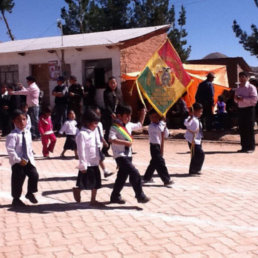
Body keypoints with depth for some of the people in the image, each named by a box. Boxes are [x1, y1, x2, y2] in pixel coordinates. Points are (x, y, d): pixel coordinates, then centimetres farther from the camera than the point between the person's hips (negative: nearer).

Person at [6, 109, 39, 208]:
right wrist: (19, 160, -20)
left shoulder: (27, 133, 5)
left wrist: (31, 158, 7)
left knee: (34, 175, -4)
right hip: (17, 162, -5)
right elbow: (10, 150, -21)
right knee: (17, 180, 2)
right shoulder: (12, 135, -17)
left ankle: (30, 193, 21)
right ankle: (16, 199, 22)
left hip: (27, 160, 5)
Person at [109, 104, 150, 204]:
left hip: (128, 155, 9)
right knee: (135, 173, -13)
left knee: (122, 176, 14)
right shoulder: (115, 127, -15)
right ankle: (140, 196, -4)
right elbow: (111, 139, -29)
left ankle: (115, 196, 26)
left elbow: (139, 125, 26)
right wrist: (125, 142, -30)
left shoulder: (129, 125, 9)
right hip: (120, 155, -9)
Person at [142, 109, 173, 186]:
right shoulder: (151, 126, -13)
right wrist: (162, 121, -19)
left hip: (159, 146, 9)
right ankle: (166, 180, -10)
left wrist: (164, 126, -4)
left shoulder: (159, 125, 11)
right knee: (160, 163, -10)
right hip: (154, 146, -9)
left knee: (154, 163, 17)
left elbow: (166, 135, 9)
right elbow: (160, 129, -32)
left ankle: (147, 178, 30)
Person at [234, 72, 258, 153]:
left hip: (249, 109, -7)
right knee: (242, 129, 7)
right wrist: (236, 99, 0)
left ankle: (251, 147, 3)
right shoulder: (238, 89, 16)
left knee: (249, 129, -4)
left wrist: (243, 99, -20)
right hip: (240, 109, 7)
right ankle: (244, 147, 14)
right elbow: (236, 100, 24)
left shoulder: (251, 87, -6)